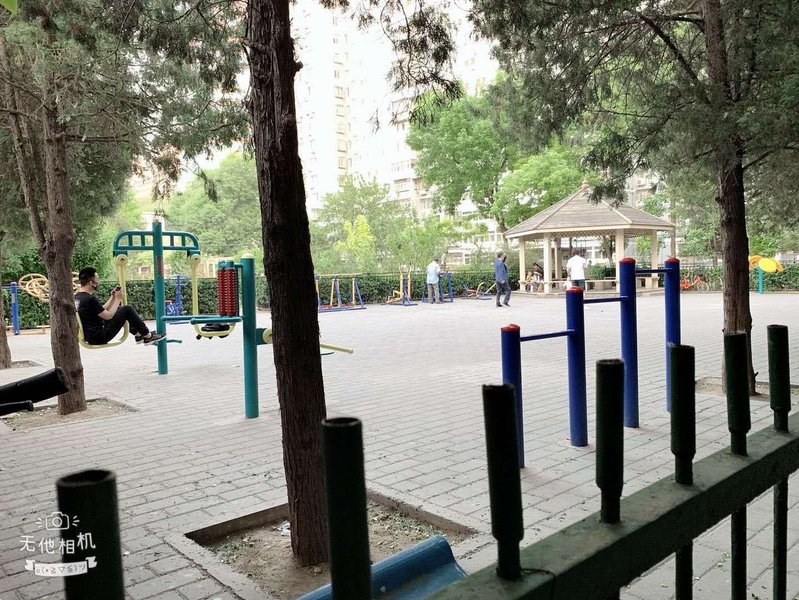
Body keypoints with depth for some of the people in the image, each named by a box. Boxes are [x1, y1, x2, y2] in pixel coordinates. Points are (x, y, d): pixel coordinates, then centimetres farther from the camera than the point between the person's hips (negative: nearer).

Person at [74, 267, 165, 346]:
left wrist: (112, 297, 10)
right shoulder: (90, 299, -23)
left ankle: (138, 334, 25)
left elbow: (102, 311, 14)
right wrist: (118, 298, -6)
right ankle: (148, 336, 7)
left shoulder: (77, 297, 8)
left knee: (119, 310, 22)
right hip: (100, 338, -10)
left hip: (89, 336, 10)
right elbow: (108, 316, -15)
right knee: (127, 310, -5)